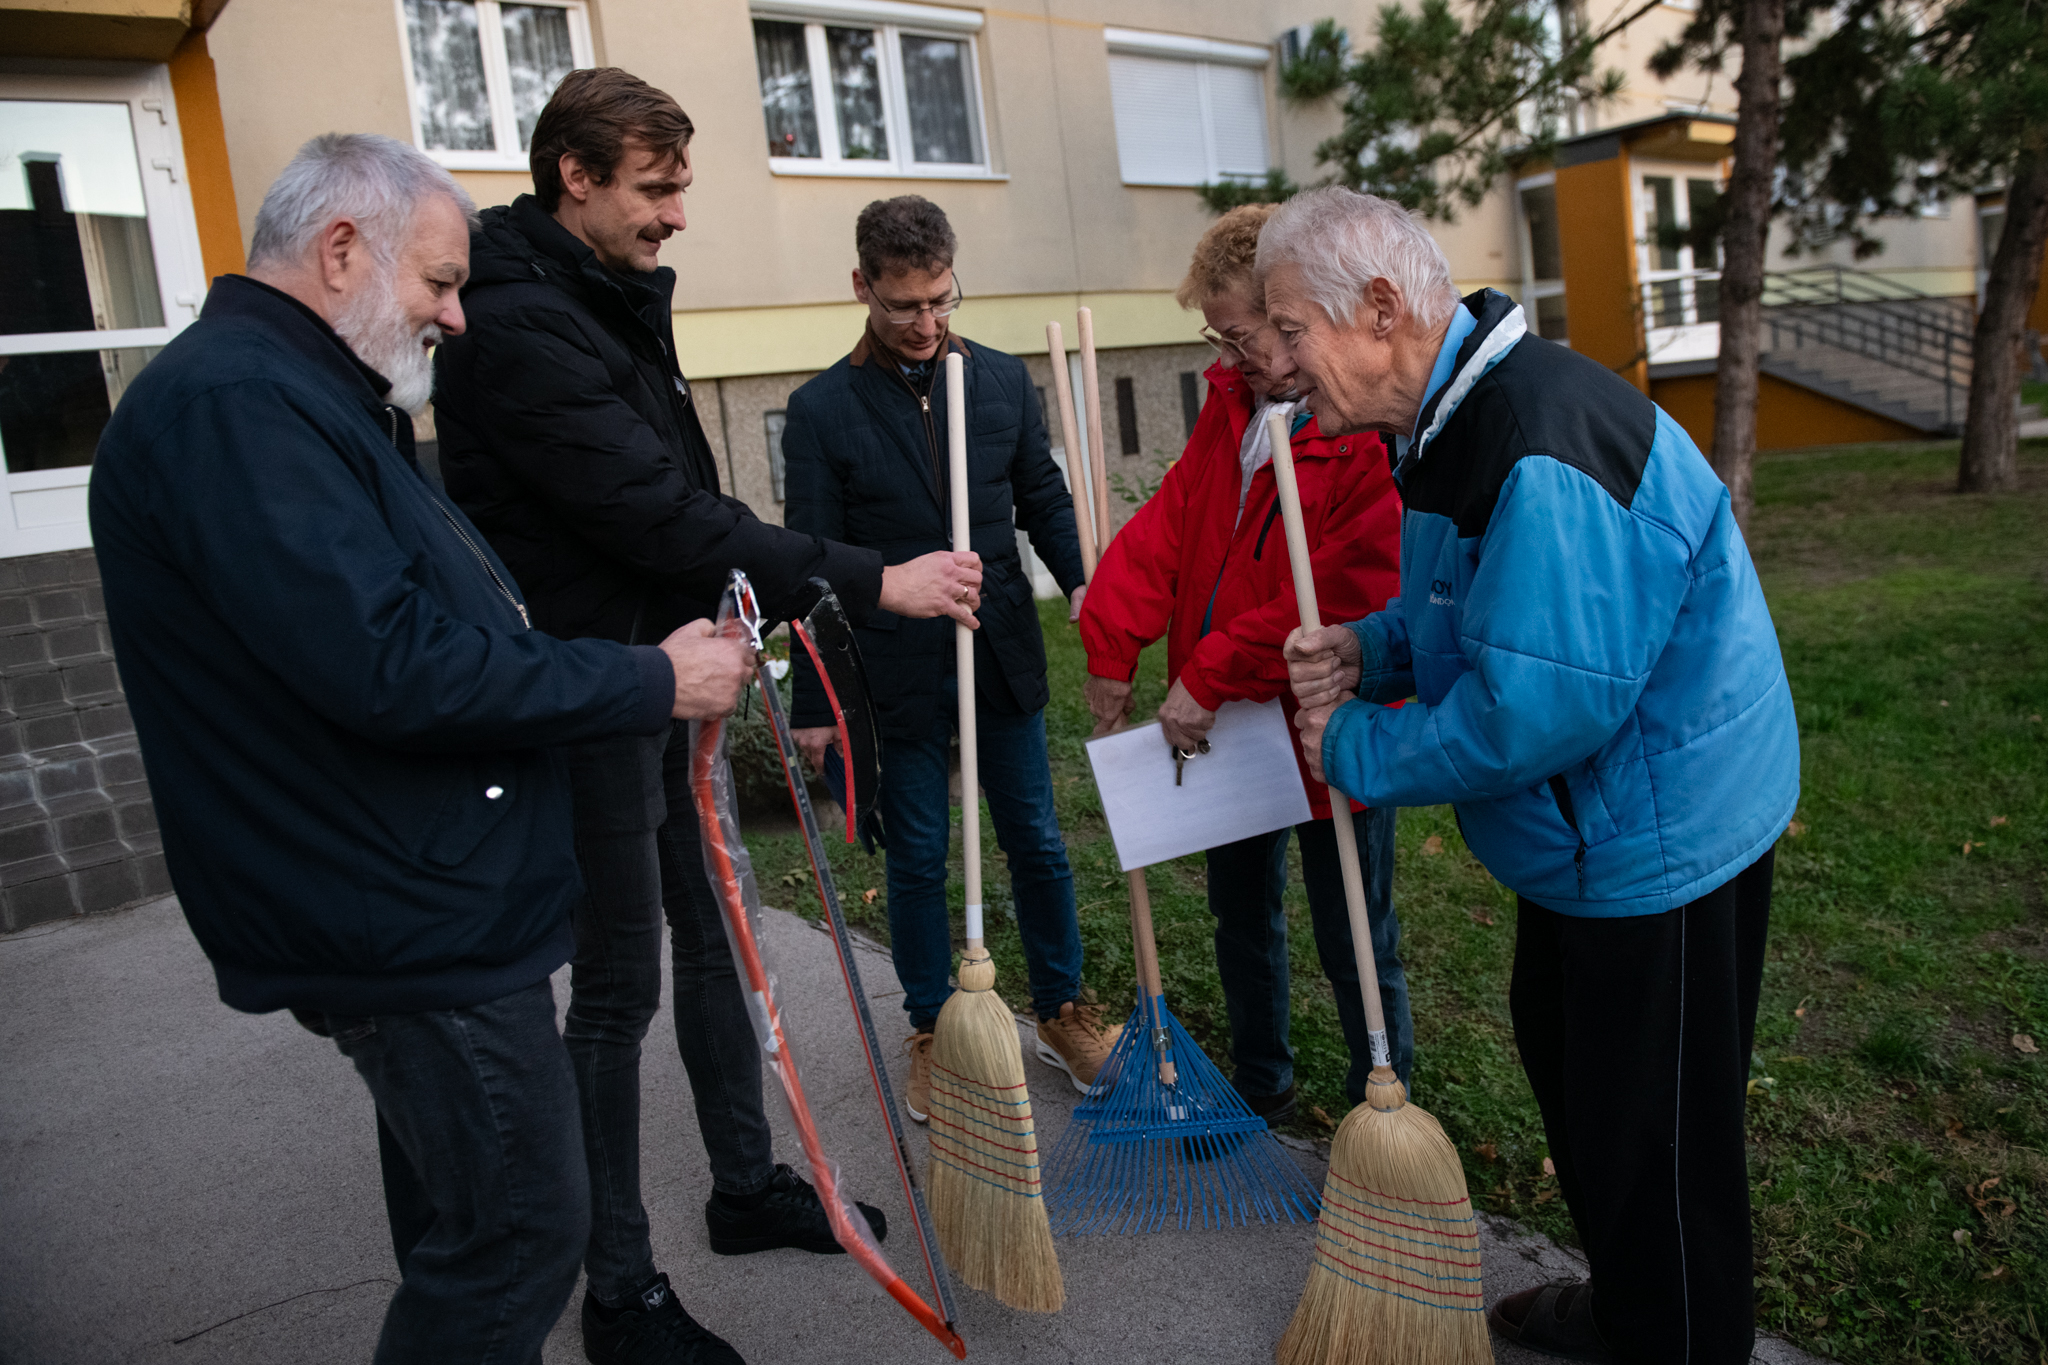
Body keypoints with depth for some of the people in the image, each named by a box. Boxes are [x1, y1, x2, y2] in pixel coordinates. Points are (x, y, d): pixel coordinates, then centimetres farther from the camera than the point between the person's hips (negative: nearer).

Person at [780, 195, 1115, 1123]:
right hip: (897, 671, -2)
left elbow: (1044, 499, 12)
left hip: (1003, 657, 2)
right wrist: (813, 705, -5)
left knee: (1036, 842, 11)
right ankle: (933, 1034, 27)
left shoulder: (1003, 379, 5)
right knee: (916, 858, 9)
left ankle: (1062, 1012, 29)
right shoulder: (822, 409, -4)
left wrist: (1082, 584, -6)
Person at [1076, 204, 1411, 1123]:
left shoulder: (1376, 427, -21)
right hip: (1228, 717, 8)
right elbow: (1168, 521, 0)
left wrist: (1211, 677, -23)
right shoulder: (1232, 402, 6)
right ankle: (1261, 1090, 44)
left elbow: (1336, 597, -26)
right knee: (1240, 915, 23)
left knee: (1353, 941, 8)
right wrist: (1112, 647, -9)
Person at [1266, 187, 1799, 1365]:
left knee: (1655, 1141, 7)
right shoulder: (1454, 418, 3)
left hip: (1663, 838, -11)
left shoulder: (1541, 448, -30)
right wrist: (1363, 652, -4)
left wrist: (1360, 752, -19)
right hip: (1590, 827, 11)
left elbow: (1536, 708, -33)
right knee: (1566, 1066, 25)